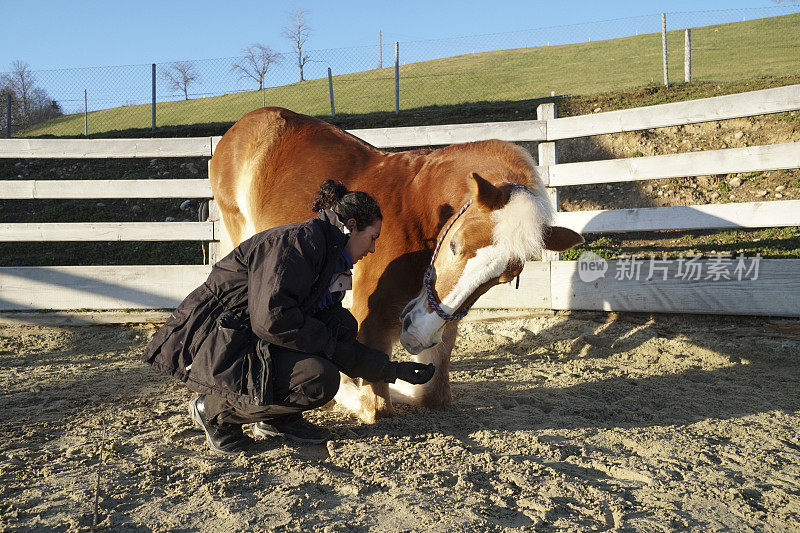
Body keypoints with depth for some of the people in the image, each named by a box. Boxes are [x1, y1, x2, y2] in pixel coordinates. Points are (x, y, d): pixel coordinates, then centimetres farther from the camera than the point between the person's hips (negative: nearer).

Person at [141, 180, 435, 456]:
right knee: (319, 379, -23)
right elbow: (271, 318, -27)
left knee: (343, 324, 1)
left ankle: (278, 418, 7)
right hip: (211, 348, -10)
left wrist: (394, 370, 12)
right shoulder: (300, 241, -17)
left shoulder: (332, 262, 14)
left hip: (249, 339, 10)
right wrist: (330, 345, -16)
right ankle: (216, 410, -4)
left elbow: (338, 342, 14)